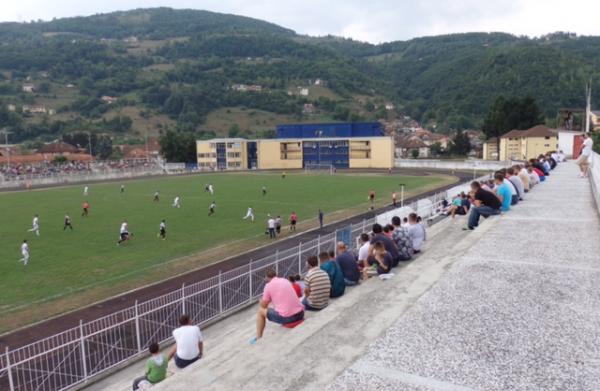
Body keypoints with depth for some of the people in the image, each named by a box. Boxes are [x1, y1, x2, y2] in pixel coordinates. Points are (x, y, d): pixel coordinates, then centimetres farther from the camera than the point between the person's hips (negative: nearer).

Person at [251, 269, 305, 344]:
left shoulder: (268, 285, 0)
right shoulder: (286, 281, 16)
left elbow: (263, 306, 7)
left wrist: (261, 302, 29)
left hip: (286, 317, -6)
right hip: (300, 314, 6)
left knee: (261, 311, 17)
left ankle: (258, 338, 22)